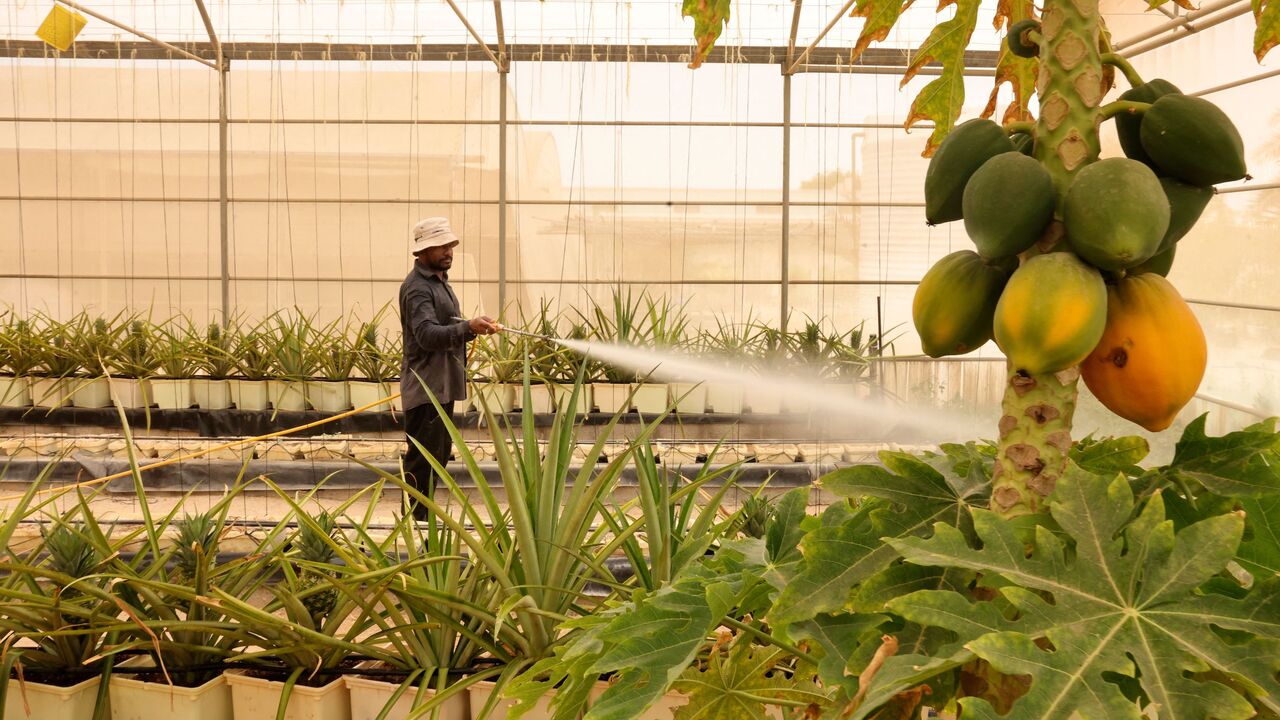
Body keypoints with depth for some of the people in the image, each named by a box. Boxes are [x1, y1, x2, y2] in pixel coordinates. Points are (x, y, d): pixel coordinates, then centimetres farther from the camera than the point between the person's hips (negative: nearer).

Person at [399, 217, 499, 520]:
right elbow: (427, 334, -31)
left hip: (442, 386, 11)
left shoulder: (438, 281, 17)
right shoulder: (417, 287, -16)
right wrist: (468, 328, -44)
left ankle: (424, 516, 26)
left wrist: (474, 327, 8)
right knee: (423, 459, -8)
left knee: (440, 453, 17)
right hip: (425, 388, -10)